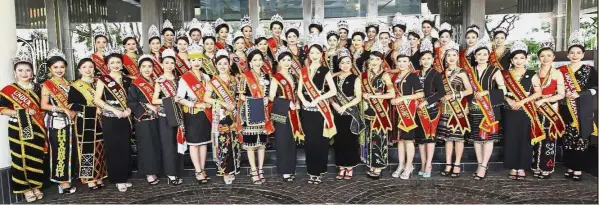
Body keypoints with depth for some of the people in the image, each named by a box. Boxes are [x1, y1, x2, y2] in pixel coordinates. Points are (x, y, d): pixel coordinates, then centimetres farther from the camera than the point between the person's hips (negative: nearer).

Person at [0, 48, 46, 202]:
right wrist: (22, 112, -18)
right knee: (22, 158, 1)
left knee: (37, 158, 8)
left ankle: (36, 186, 21)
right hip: (18, 130, -4)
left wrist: (42, 122, 4)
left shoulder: (37, 88, 9)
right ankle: (26, 188, 13)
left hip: (36, 129, 4)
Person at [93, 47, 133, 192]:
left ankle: (124, 178, 16)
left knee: (125, 148, 6)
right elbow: (97, 99, -9)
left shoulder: (127, 80, 11)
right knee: (113, 149, -2)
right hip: (110, 119, -4)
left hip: (125, 119, 4)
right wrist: (114, 110, -16)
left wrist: (129, 109, -6)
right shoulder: (103, 80, -1)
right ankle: (118, 179, 7)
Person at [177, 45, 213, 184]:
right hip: (192, 115, -5)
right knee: (193, 143, -1)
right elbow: (180, 98, -11)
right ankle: (198, 171, 4)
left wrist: (209, 104, -3)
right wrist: (195, 104, -19)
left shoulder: (206, 77, 11)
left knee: (204, 141, 9)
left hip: (205, 114, 5)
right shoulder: (184, 78, -6)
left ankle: (203, 169, 17)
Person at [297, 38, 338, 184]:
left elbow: (333, 91, -8)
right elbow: (299, 90, 7)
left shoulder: (325, 71, 0)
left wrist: (317, 99, -15)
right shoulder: (304, 70, 10)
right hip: (307, 110, 3)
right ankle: (311, 171, 13)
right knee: (309, 141, 4)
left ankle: (319, 172, 7)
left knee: (320, 141, -2)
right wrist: (305, 101, -11)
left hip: (321, 110, -3)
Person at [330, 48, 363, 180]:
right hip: (338, 114, 3)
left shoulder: (355, 79, 0)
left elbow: (358, 98, -7)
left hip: (351, 114, -3)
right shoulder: (334, 78, 9)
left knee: (350, 141, 0)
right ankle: (341, 167, 15)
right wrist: (334, 104, -11)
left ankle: (350, 167, 11)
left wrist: (345, 107, -16)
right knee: (339, 140, 5)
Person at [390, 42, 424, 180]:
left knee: (408, 138, -5)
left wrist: (403, 98, -17)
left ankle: (409, 167, 4)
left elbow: (421, 94, -13)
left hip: (408, 110, -6)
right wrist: (393, 100, 2)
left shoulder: (413, 76, -6)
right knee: (399, 138, 9)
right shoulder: (395, 77, 13)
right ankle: (401, 165, 18)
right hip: (398, 110, 7)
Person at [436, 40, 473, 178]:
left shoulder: (461, 72, -2)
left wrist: (454, 96, -13)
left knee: (458, 136, 0)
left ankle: (457, 165, 7)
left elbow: (470, 90, -7)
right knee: (447, 136, 6)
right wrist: (442, 97, -1)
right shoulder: (443, 72, 11)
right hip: (446, 109, 5)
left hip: (458, 108, -4)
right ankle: (448, 164, 12)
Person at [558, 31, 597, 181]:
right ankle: (570, 167, 12)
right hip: (567, 111, 2)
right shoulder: (561, 71, 9)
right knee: (568, 139, 4)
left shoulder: (590, 70, 4)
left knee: (581, 139, -4)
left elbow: (594, 90, -3)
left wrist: (578, 94, -15)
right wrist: (565, 95, -5)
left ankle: (578, 169, 1)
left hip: (583, 110, -2)